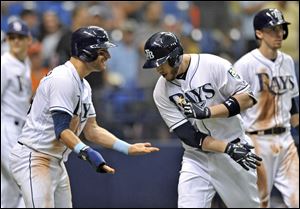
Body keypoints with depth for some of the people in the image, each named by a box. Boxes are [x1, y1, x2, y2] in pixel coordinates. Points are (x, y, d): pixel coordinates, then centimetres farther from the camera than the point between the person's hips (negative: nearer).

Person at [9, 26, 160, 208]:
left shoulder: (84, 85, 14)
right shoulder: (63, 79, -18)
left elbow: (91, 130, 15)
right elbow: (62, 130, -25)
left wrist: (128, 148, 7)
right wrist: (87, 153, -38)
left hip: (56, 162, 11)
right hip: (34, 159, -11)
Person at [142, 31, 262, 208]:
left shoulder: (214, 65, -14)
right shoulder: (162, 92, -7)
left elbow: (247, 98, -13)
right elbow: (187, 135, -12)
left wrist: (207, 112, -24)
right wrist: (229, 148, -25)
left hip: (236, 148, -1)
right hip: (197, 158, 1)